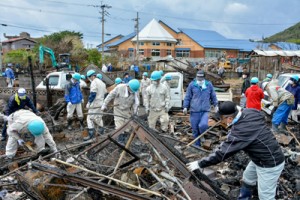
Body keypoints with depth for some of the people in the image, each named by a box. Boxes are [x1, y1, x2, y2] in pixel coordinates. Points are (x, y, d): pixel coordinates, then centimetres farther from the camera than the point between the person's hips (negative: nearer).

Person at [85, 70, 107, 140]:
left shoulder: (94, 82, -12)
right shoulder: (102, 82, 17)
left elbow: (93, 94, -20)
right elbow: (105, 92, 18)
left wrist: (89, 103, -13)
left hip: (95, 104, -9)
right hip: (101, 103, 9)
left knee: (90, 118, -7)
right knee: (98, 117, 21)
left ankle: (91, 134, -12)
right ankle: (101, 130, 28)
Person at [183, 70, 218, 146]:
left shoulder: (209, 85, 6)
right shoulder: (192, 85, 2)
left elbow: (213, 96, 18)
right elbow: (187, 97, 6)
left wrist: (215, 105, 17)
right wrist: (185, 107, -1)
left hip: (205, 111, 0)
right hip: (194, 111, 0)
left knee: (203, 125, -24)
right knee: (195, 129, 5)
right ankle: (197, 145, 25)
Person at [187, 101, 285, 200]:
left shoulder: (239, 132, -32)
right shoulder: (250, 112, -9)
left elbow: (221, 153, -27)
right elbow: (261, 115, 16)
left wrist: (200, 164, -17)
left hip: (270, 164, -10)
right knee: (247, 179, 28)